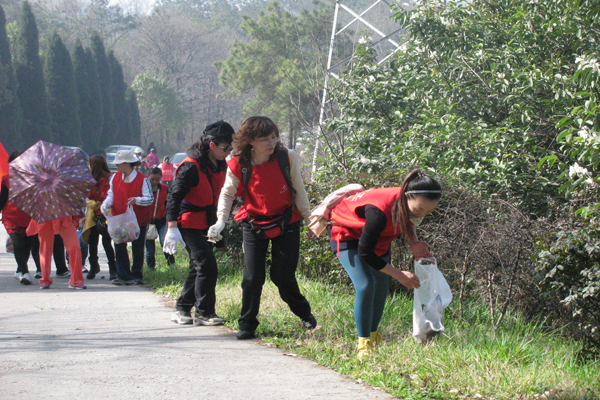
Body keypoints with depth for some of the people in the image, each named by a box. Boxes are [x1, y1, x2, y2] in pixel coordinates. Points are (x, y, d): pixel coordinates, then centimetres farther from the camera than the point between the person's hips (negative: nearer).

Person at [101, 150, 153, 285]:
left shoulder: (142, 179, -8)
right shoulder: (115, 177, 6)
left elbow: (150, 198, -9)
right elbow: (111, 195, 12)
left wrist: (136, 200, -27)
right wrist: (105, 205, -8)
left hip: (138, 219, -4)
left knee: (137, 248, 5)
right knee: (119, 247, 1)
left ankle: (136, 275, 16)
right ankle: (123, 276, 8)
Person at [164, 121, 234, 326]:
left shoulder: (220, 166, 7)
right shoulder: (191, 167, -19)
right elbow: (174, 196, -19)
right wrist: (172, 227, -25)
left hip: (206, 224, 9)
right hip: (190, 223, -9)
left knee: (198, 267, 12)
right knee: (206, 265, -13)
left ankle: (182, 309, 21)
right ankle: (204, 312, -5)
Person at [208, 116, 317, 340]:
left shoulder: (287, 158, -13)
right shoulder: (239, 166, -14)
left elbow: (298, 190, 0)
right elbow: (227, 193, 0)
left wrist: (308, 217, 5)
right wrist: (221, 221, -13)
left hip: (286, 222, 0)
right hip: (254, 224, 0)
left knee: (283, 276, -2)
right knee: (252, 277, -6)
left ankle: (304, 313, 25)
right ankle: (247, 325, 11)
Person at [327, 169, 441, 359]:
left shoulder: (409, 204, -23)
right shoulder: (380, 210, -44)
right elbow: (365, 253, -33)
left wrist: (414, 243, -12)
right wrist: (399, 275, -28)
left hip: (378, 237, 7)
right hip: (348, 233, -7)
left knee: (381, 287, 4)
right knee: (366, 285, -20)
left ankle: (373, 337, 20)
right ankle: (363, 345, -11)